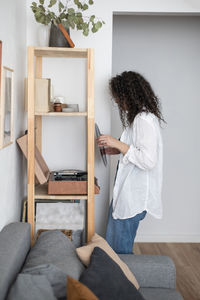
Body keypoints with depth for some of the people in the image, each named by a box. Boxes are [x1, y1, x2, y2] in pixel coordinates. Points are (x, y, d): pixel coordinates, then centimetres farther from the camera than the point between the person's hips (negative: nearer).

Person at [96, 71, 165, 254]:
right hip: (126, 191, 11)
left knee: (120, 249, 2)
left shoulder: (144, 120, -20)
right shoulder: (139, 116, 13)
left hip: (134, 196, -11)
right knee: (112, 243, 18)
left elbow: (149, 160, -26)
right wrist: (118, 150, 12)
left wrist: (118, 144, -23)